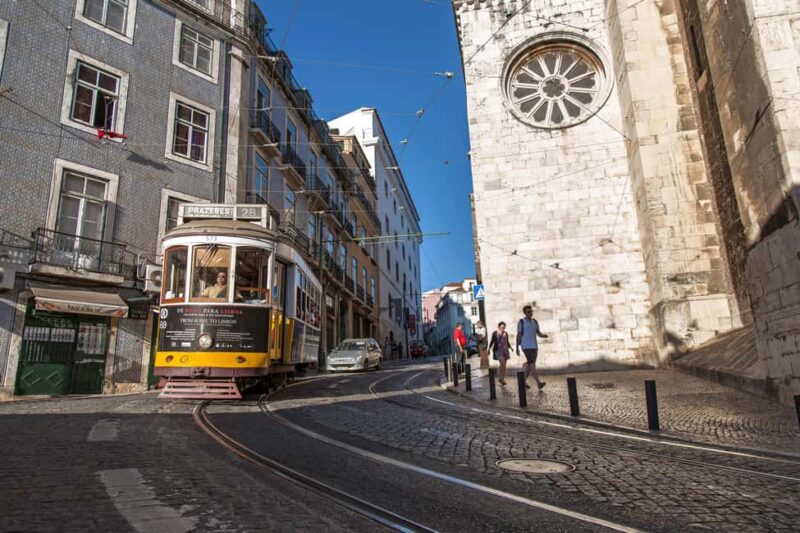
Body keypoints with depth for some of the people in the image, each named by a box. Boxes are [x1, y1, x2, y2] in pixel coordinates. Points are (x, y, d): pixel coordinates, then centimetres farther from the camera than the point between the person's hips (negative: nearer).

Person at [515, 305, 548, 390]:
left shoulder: (535, 322, 11)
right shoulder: (521, 322, -4)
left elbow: (539, 333, 12)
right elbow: (518, 335, -2)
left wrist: (544, 335, -12)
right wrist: (517, 348, -5)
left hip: (534, 346, 6)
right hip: (526, 346, -6)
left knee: (529, 364, 7)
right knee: (532, 364, -15)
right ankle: (538, 382, -19)